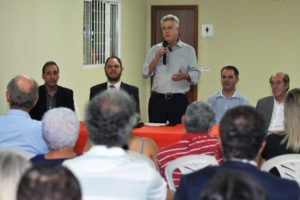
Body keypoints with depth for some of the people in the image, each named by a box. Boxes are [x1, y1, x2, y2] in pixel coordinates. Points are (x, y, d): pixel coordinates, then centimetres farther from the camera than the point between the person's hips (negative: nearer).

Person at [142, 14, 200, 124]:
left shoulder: (188, 50, 9)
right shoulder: (155, 49, 12)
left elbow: (196, 74, 4)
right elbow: (145, 74, 7)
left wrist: (184, 76, -17)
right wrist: (157, 58, -5)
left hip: (179, 100, -1)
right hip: (157, 99, 1)